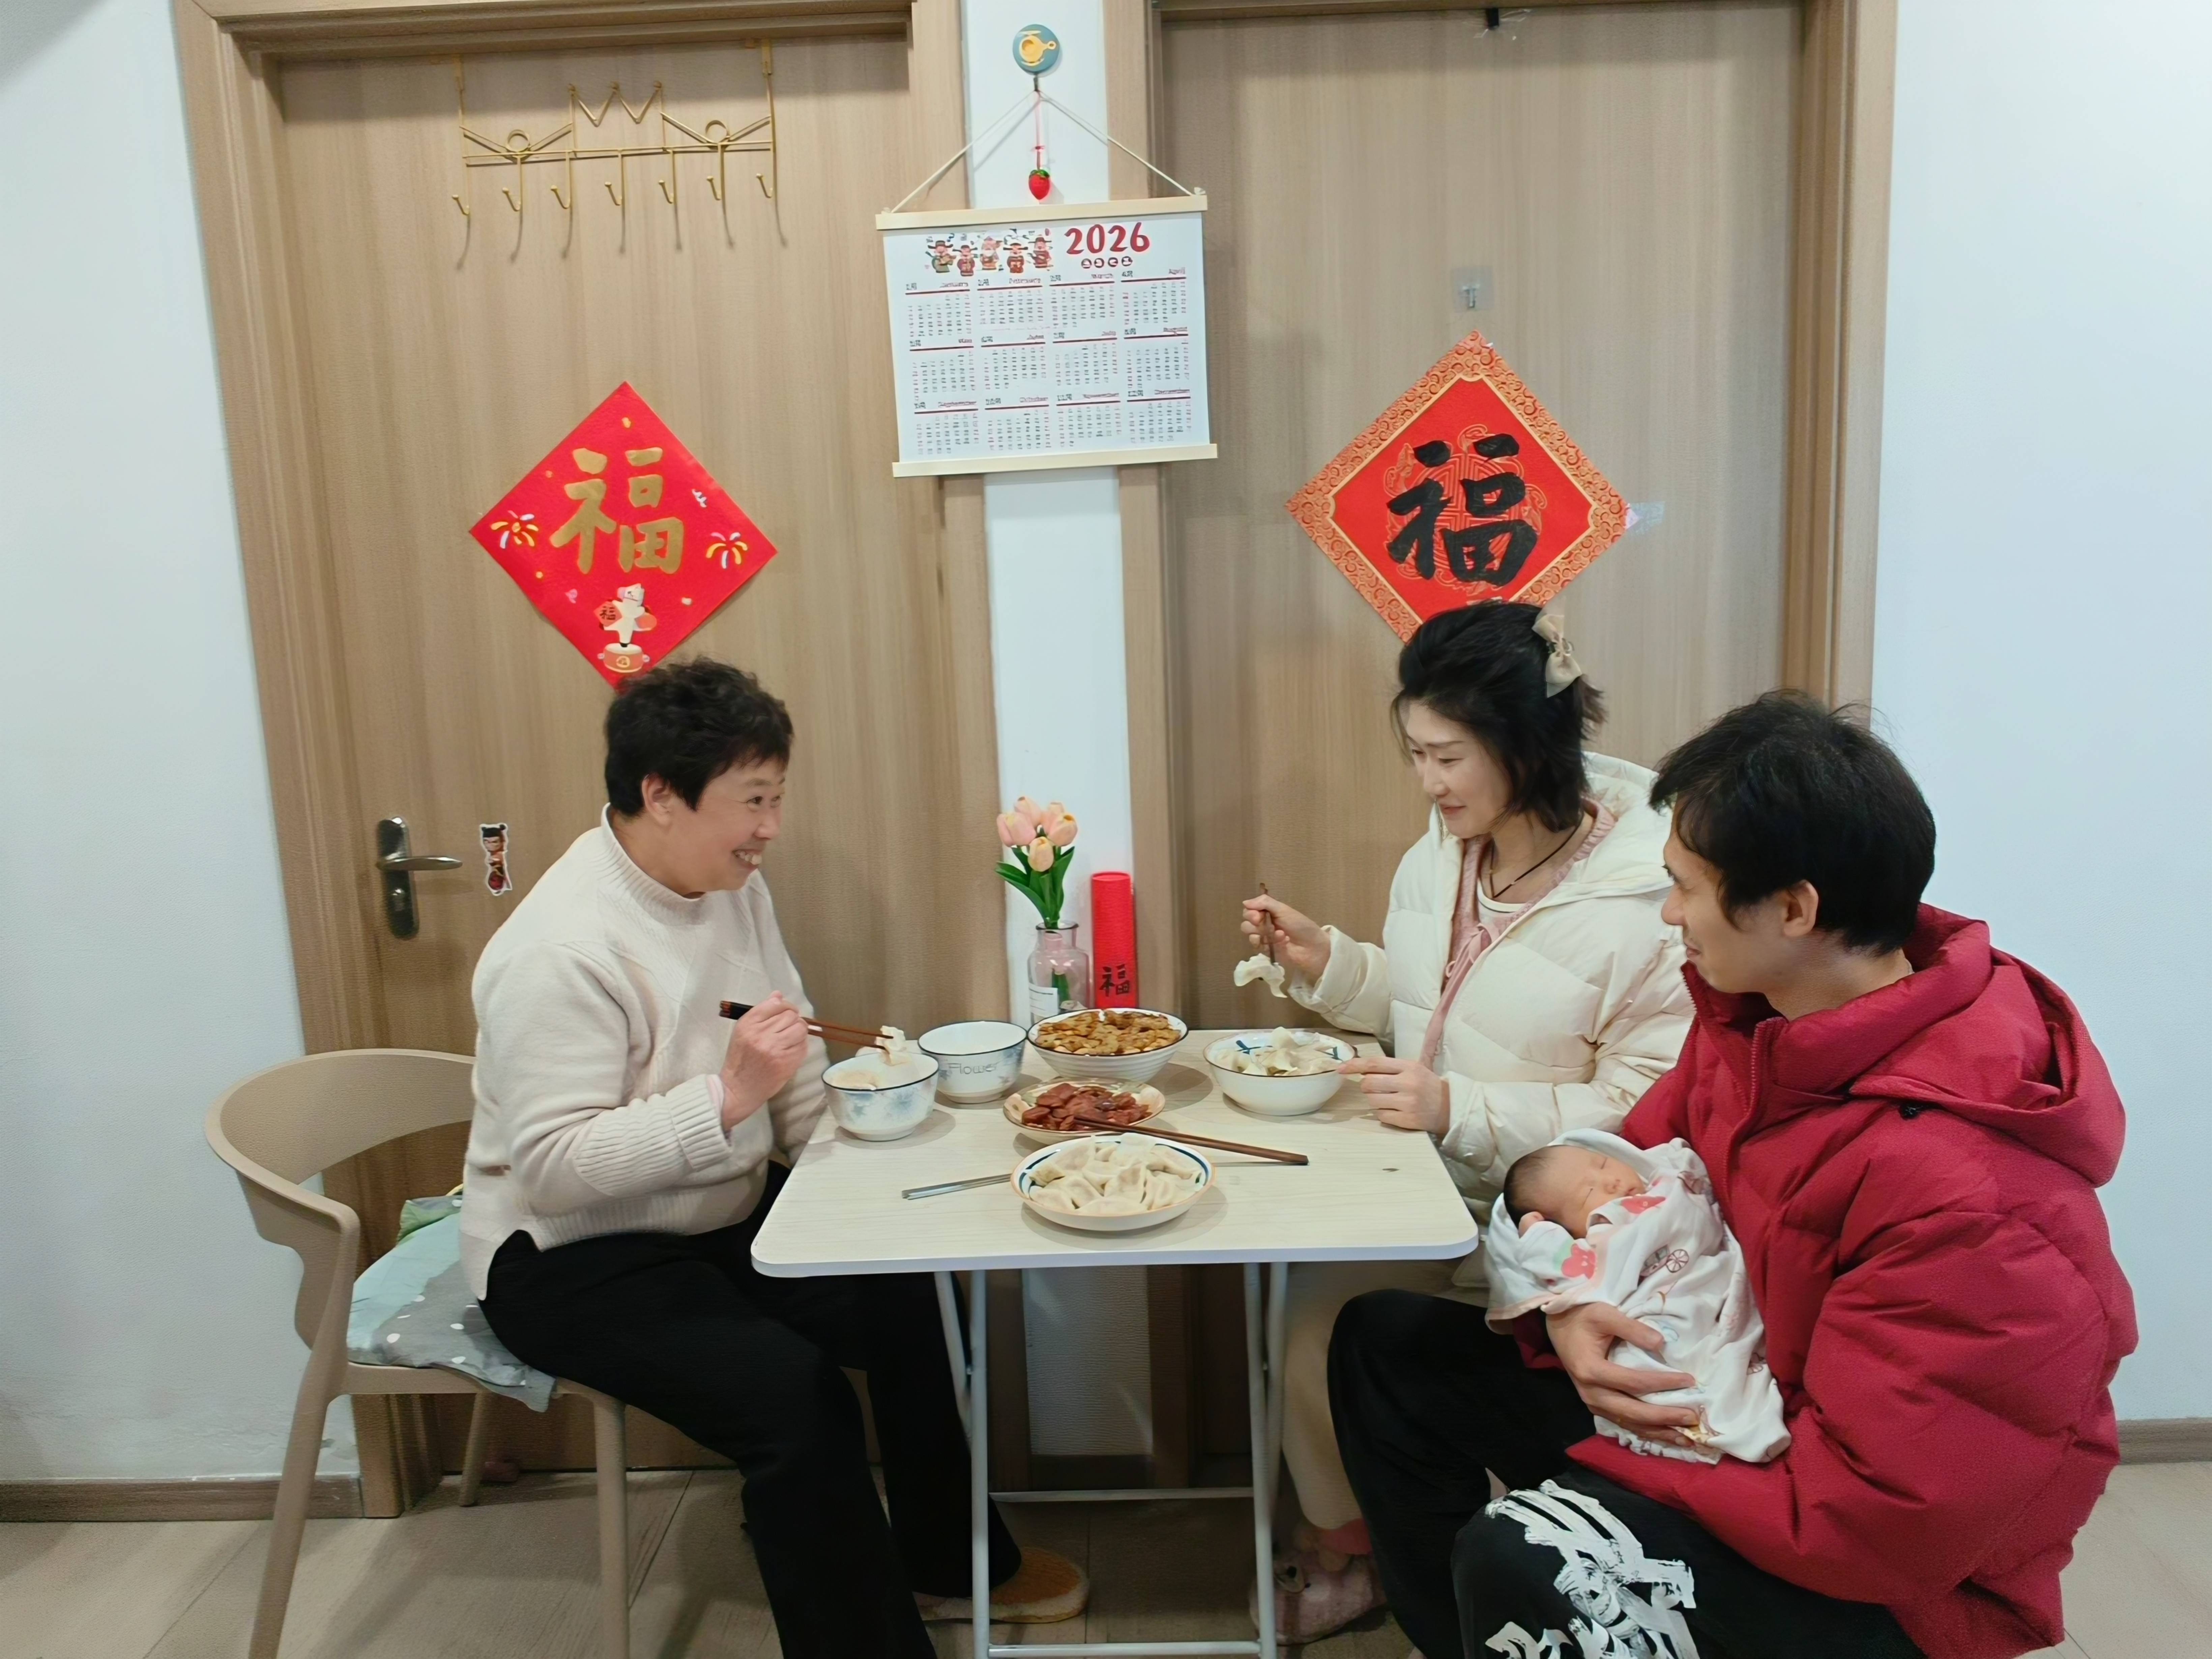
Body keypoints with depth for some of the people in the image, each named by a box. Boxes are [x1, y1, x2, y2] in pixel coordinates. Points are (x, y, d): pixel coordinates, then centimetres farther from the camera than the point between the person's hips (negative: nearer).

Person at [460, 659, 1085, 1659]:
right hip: (578, 1258, -8)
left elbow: (794, 1048, 6)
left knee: (909, 1302, -1)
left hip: (725, 1214, 8)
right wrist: (728, 1096, -36)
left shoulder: (730, 884, -2)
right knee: (793, 1393, -24)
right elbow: (553, 1169, -29)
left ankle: (948, 1561, 23)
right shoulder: (558, 953, -27)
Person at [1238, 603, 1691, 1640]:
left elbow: (1642, 1108, -20)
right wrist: (1322, 960, -1)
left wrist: (1461, 1111, -27)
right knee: (1297, 1293, -13)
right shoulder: (1441, 854, 2)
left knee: (1326, 1311, -16)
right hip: (1419, 1177, 6)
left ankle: (1352, 1553, 16)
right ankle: (1339, 1545, 15)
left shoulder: (1639, 904, -20)